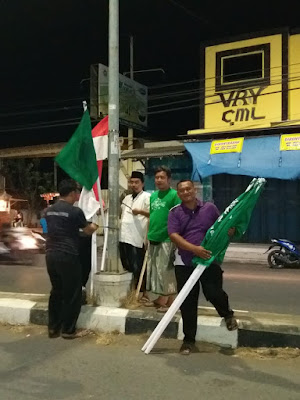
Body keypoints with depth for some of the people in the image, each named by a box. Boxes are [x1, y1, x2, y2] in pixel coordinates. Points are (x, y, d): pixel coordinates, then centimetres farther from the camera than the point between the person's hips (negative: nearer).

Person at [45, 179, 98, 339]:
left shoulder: (49, 210, 9)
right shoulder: (75, 211, -11)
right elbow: (88, 231, 3)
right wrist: (95, 225, 27)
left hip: (51, 255, 7)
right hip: (68, 256, -7)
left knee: (56, 292, 16)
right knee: (72, 294, 5)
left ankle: (53, 328, 21)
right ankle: (68, 330, 11)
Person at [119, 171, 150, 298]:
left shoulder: (147, 197, -3)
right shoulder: (127, 198, 20)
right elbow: (120, 212, 31)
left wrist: (140, 212, -23)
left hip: (137, 239, -7)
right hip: (124, 237, 7)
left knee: (138, 267, -1)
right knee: (127, 266, 14)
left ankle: (143, 293, 11)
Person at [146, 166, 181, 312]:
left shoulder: (174, 195, -9)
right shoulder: (153, 196, 13)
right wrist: (149, 235, 16)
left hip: (167, 239, -7)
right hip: (153, 239, 7)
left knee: (167, 271, -3)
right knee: (155, 271, 13)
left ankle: (170, 302, 6)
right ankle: (161, 298, 25)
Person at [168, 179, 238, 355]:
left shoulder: (210, 208, 4)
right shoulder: (175, 213, 1)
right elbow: (174, 235, -12)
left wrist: (231, 230, -13)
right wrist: (194, 249, -25)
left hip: (209, 260, 0)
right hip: (185, 263, 1)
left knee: (213, 293, -10)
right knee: (187, 303, 3)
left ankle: (227, 314, 27)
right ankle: (189, 340, 19)